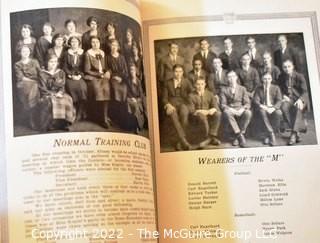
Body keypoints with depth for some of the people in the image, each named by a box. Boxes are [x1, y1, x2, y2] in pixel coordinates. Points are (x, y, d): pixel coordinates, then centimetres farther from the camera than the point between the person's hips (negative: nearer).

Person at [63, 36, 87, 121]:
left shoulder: (83, 53, 10)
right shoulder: (67, 53, 11)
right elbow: (65, 67, 7)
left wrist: (80, 75, -8)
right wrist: (71, 75, -7)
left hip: (80, 76, -1)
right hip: (70, 76, 1)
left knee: (82, 86, -21)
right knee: (71, 86, -21)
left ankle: (81, 113, -14)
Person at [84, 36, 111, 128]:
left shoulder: (102, 53, 16)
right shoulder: (88, 53, 0)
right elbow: (87, 70, -5)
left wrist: (107, 72, -4)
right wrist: (99, 75, -11)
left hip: (103, 76, 4)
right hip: (92, 77, -4)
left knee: (106, 88, -28)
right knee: (98, 89, -31)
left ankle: (104, 116, -24)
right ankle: (103, 118, -23)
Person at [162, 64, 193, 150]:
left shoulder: (186, 82, 17)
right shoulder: (168, 83, 16)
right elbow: (164, 98, 10)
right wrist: (168, 105, -8)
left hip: (183, 104, 0)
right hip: (171, 105, 0)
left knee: (184, 113, -38)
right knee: (174, 115, -38)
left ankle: (181, 142, -30)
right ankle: (184, 141, -45)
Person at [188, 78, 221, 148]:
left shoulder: (210, 94, 11)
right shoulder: (191, 95, 2)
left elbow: (215, 107, 2)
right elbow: (191, 111, -6)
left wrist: (213, 110, -22)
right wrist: (200, 111, -23)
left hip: (209, 114, 2)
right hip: (197, 116, -2)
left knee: (218, 113, -29)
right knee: (201, 115, -38)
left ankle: (212, 136, -32)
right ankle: (210, 137, -32)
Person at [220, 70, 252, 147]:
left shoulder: (242, 89, 14)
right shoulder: (224, 90, 12)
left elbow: (247, 103, 5)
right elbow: (223, 104, 1)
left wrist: (242, 109, -18)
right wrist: (230, 109, -21)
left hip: (240, 111, 1)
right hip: (230, 110, 0)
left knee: (248, 113, -34)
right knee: (226, 112, -37)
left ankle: (237, 137, -25)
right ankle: (240, 135, -37)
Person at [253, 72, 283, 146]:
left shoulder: (276, 88, 7)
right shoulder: (258, 89, 9)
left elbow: (279, 100, -3)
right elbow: (256, 100, 2)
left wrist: (273, 108, -23)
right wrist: (260, 106, -21)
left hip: (273, 108, 0)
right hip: (263, 108, 0)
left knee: (279, 113, -35)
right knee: (262, 112, -36)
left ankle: (268, 136, -21)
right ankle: (272, 134, -35)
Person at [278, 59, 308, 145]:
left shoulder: (299, 76, -3)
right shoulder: (281, 77, 6)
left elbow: (305, 91, -9)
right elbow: (280, 90, 15)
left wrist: (300, 100, -29)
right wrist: (284, 96, -8)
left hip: (300, 98, -3)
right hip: (288, 98, 3)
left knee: (298, 108, -37)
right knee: (284, 107, -33)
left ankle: (294, 134, -39)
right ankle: (299, 129, -29)